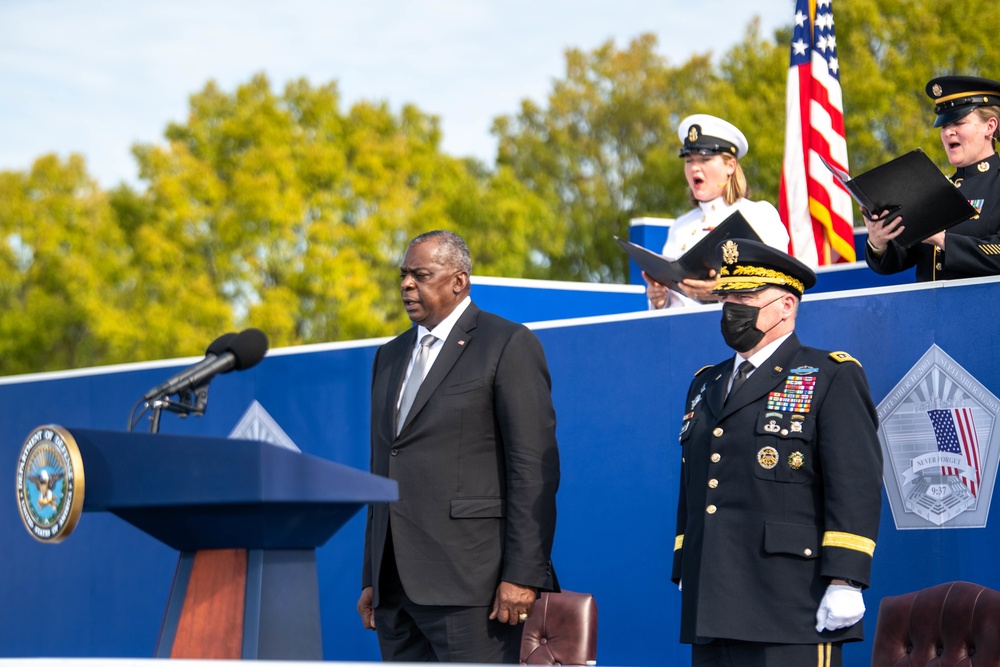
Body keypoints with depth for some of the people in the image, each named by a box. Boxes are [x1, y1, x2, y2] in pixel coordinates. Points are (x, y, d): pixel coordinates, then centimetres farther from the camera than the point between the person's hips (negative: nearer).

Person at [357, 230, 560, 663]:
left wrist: (523, 574, -16)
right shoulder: (391, 355, 20)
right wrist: (371, 578, 17)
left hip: (468, 580, -7)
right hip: (396, 586, 7)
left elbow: (534, 467, -9)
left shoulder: (508, 345, -2)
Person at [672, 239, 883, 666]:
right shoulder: (706, 386, 22)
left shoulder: (831, 379, 0)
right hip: (712, 607, 7)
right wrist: (684, 575, 20)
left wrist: (844, 581, -17)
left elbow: (856, 486, -9)